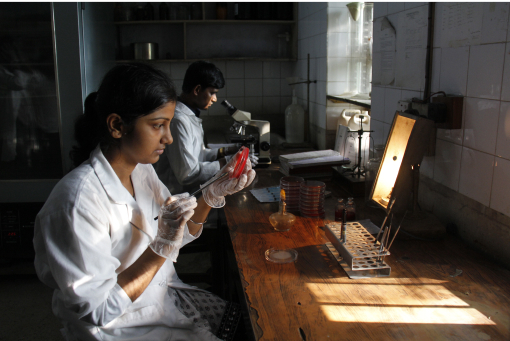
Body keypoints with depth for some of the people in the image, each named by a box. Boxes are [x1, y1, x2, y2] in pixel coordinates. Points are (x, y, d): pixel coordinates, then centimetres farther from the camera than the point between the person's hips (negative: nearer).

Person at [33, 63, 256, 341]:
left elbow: (180, 235, 6)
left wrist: (213, 194, -9)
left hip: (165, 295, 7)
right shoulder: (79, 199, -28)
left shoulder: (141, 170, -3)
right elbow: (98, 310, -24)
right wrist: (162, 248, -30)